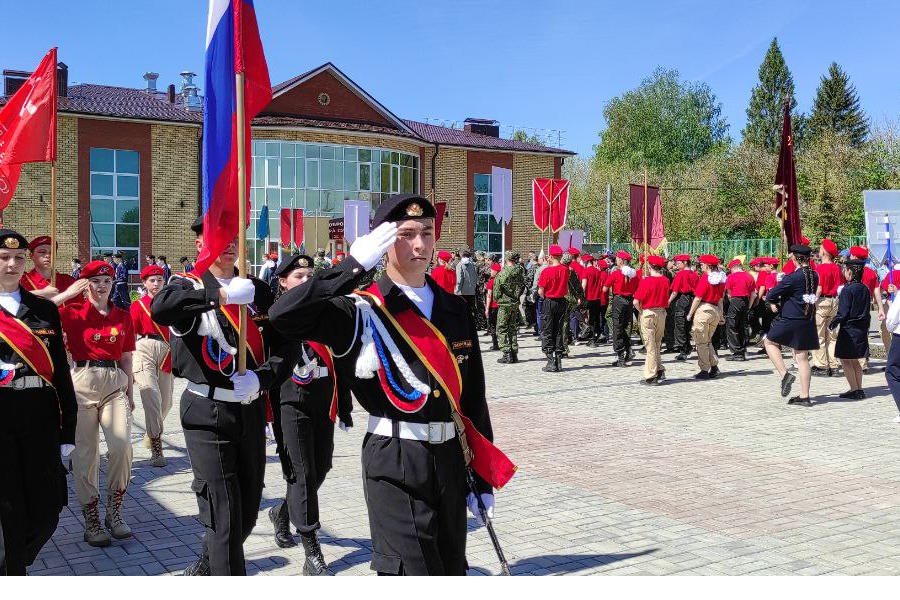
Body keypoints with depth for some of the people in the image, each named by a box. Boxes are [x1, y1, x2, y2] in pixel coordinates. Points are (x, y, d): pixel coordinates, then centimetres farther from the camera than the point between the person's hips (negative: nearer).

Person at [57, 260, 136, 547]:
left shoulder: (123, 316, 11)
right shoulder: (73, 313, 2)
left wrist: (130, 393, 13)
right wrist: (67, 294, -10)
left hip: (115, 383, 2)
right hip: (83, 382, -2)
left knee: (122, 446, -14)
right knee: (85, 453, 0)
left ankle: (114, 511, 4)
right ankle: (91, 518, 13)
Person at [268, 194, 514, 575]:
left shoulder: (454, 310, 8)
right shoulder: (363, 311, -8)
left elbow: (473, 396, 11)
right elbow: (284, 316, -24)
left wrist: (482, 476, 12)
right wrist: (354, 266, -25)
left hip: (451, 458, 6)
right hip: (394, 462, -6)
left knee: (452, 570, 17)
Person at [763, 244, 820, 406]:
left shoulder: (793, 277, -17)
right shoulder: (815, 276, 6)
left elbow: (772, 295, -13)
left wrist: (772, 301, 11)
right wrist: (780, 302, 11)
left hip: (790, 320, -7)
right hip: (808, 321, 7)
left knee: (770, 342, 15)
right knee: (803, 357, 9)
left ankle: (785, 374, -1)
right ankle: (804, 396, 10)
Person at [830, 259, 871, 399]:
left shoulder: (847, 289, -16)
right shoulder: (865, 289, 6)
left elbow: (843, 312, -16)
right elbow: (867, 310, 12)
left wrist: (833, 322, -1)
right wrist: (865, 325, 21)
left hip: (849, 329, -8)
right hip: (862, 329, 8)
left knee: (846, 360, 1)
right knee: (855, 361, 16)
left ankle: (854, 390, -1)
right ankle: (859, 390, 18)